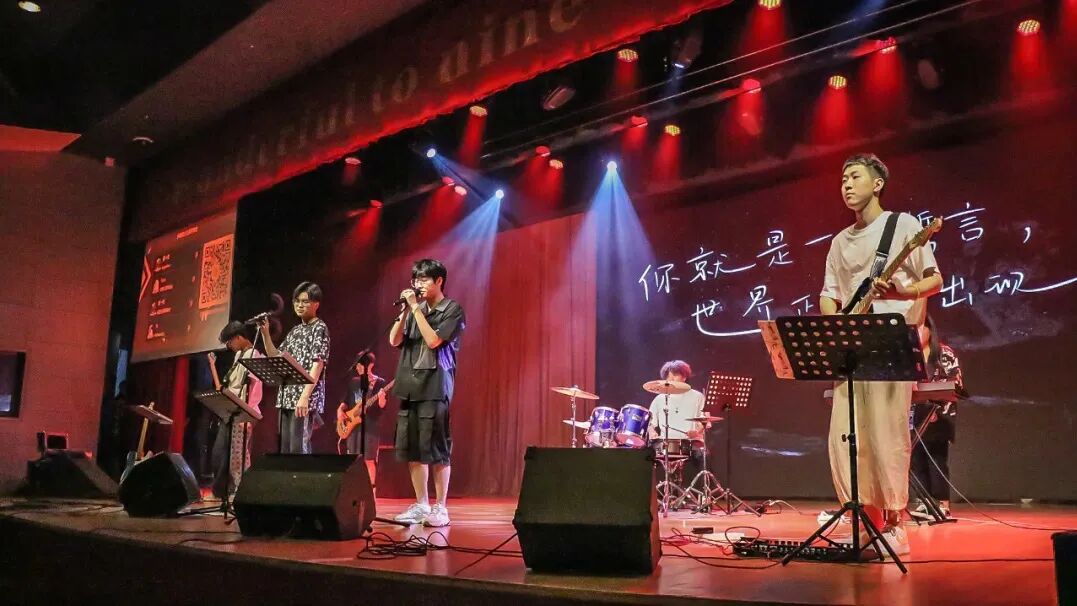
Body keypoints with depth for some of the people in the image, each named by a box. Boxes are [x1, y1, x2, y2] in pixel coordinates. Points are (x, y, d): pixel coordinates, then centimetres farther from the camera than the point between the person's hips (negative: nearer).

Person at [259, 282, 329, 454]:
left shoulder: (320, 328, -5)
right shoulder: (295, 330, 19)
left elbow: (318, 364, -15)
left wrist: (305, 396, -24)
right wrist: (265, 333, 9)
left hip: (306, 399, -8)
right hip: (287, 397, 8)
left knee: (298, 449, -11)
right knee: (284, 448, 8)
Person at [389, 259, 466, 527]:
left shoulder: (453, 310, -3)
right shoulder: (416, 309, 14)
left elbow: (433, 340, -15)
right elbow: (394, 340, 7)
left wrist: (416, 308, -11)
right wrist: (405, 310, -3)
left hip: (434, 388, -6)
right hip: (409, 387, 6)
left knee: (436, 451, -4)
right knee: (411, 450, 7)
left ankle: (440, 508, 5)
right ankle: (421, 505, 17)